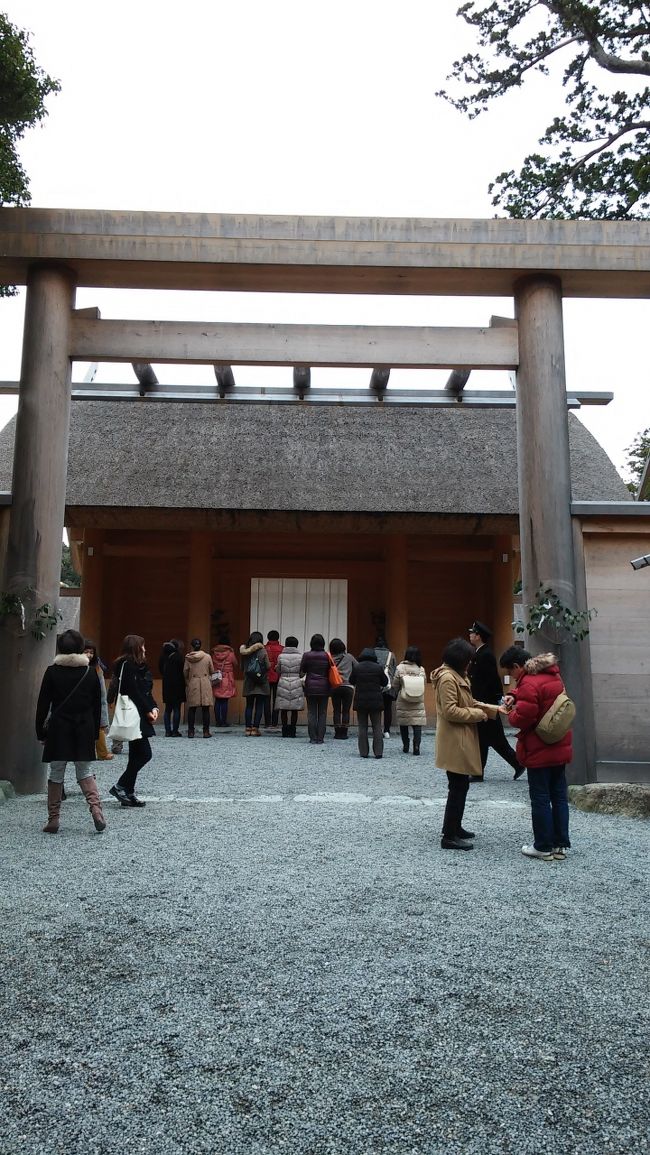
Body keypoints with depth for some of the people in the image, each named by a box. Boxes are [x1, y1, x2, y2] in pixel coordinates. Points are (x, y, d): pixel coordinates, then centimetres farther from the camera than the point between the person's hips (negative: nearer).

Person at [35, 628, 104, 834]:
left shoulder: (52, 672, -5)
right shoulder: (90, 672, 2)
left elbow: (43, 705, -3)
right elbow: (97, 706, 6)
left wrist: (41, 732, 5)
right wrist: (95, 732, 13)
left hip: (59, 728, -2)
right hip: (84, 729, 2)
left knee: (56, 773, 8)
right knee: (84, 771, 13)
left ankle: (53, 819, 11)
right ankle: (96, 808, -7)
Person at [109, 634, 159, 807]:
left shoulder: (140, 666, 16)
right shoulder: (127, 665, -11)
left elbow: (147, 691, 13)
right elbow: (133, 692, -16)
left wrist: (153, 708, -1)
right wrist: (148, 710, -12)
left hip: (141, 715, 10)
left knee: (137, 755, 11)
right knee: (144, 753, -10)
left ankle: (128, 793, 16)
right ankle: (120, 786, -1)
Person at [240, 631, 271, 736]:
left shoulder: (244, 652, 0)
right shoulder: (263, 651, -9)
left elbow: (242, 667, 8)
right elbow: (268, 666, -8)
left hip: (248, 683, 3)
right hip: (261, 684, -3)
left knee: (249, 705, 10)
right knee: (259, 706, 3)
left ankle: (248, 729, 9)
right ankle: (255, 728, 0)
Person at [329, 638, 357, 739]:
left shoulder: (330, 659, 0)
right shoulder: (349, 657, 1)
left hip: (334, 688, 1)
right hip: (348, 687, -1)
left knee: (336, 710, 8)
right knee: (346, 711, 5)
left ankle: (337, 733, 8)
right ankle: (344, 732, 4)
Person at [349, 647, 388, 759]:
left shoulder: (356, 667, -4)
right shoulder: (378, 667, -6)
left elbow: (351, 681, 7)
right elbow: (384, 682, 4)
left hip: (360, 700, 0)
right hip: (376, 701, 0)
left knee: (362, 727, 8)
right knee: (377, 727, 6)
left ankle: (363, 752, 6)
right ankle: (378, 752, 2)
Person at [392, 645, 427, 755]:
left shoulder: (400, 668, -10)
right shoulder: (421, 669, -6)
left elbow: (395, 686, -4)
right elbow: (424, 686, 2)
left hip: (402, 703, 0)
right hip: (418, 704, 0)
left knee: (403, 725, 14)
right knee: (417, 725, 1)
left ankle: (405, 746, 20)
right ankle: (416, 745, -12)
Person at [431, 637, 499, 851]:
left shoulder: (457, 676, 14)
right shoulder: (447, 678, -19)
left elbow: (466, 703, 21)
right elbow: (450, 711, -24)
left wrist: (487, 707, 7)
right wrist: (478, 714, -16)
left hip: (461, 742, 11)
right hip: (455, 743, -11)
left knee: (460, 786, 18)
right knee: (458, 787, -5)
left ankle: (454, 827, 30)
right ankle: (449, 837, 1)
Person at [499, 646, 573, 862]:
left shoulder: (529, 684, -20)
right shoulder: (552, 675, 9)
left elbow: (523, 718, -23)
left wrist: (510, 713, -3)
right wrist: (514, 697, 8)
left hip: (539, 751, -8)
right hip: (561, 747, 8)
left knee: (540, 799, 2)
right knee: (559, 796, 12)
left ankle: (543, 847, 9)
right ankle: (560, 845, 18)